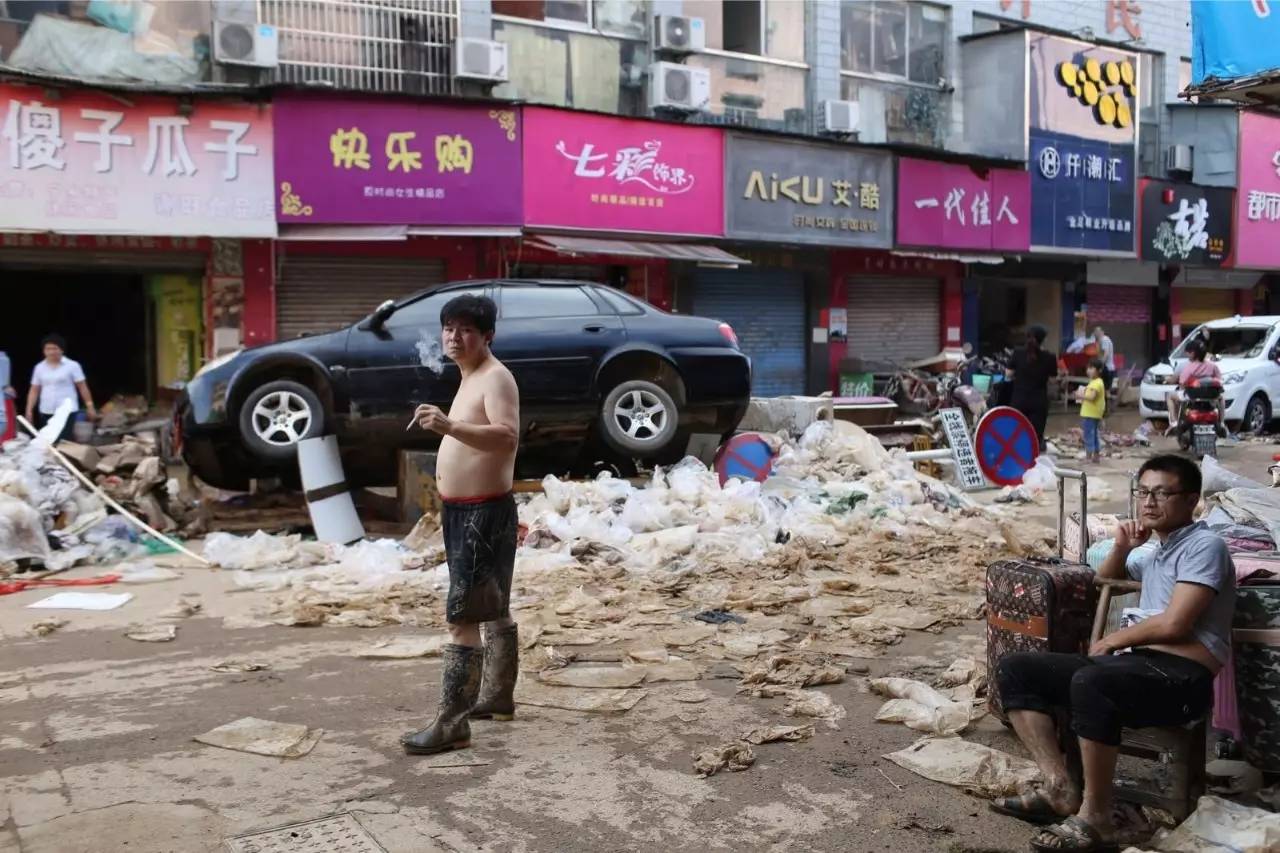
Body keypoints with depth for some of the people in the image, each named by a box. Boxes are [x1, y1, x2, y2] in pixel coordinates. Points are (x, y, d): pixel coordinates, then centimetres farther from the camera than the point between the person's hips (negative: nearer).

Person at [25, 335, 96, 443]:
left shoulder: (72, 366, -2)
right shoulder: (39, 368, 9)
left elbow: (82, 387, -1)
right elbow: (34, 390, 12)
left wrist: (90, 406, -4)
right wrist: (29, 410, 7)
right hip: (46, 412, 4)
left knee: (63, 442, -12)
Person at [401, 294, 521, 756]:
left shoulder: (495, 378, -15)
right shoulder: (471, 378, 16)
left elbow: (507, 436, -33)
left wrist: (449, 426, -43)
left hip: (483, 513, -11)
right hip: (464, 511, 11)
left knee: (462, 617, -11)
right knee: (494, 610, 20)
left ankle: (451, 724, -7)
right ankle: (497, 695, 34)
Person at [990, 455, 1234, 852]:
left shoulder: (1204, 545, -5)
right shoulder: (1155, 551, 22)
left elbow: (1174, 624, -16)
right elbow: (1103, 582, 40)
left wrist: (1113, 640, -1)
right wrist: (1121, 548, 18)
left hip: (1181, 675, -9)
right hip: (1134, 663, 9)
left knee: (1090, 682, -40)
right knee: (1015, 669, -2)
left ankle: (1095, 817, -27)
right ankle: (1060, 788, -12)